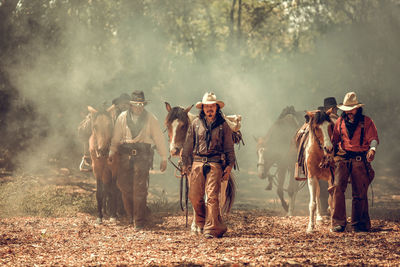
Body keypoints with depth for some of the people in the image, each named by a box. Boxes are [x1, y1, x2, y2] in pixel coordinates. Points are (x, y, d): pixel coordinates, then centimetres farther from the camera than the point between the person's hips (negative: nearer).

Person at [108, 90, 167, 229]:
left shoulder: (150, 118, 3)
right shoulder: (122, 117, 7)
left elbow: (159, 138, 6)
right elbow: (116, 136, 9)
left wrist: (164, 158, 5)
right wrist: (112, 152, -4)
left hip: (143, 155, -2)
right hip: (125, 154, 3)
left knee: (139, 189, -7)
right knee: (123, 184, 3)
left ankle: (139, 221, 0)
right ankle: (131, 214, 26)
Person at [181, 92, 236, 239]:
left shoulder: (223, 125, 7)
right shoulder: (196, 123, 10)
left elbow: (229, 147, 10)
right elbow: (188, 145, 15)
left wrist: (229, 165, 2)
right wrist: (186, 164, 11)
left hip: (215, 164, -2)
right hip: (197, 162, 2)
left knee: (212, 196, -10)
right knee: (194, 196, 2)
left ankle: (211, 229, -8)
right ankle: (202, 222, 26)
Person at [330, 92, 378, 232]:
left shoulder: (366, 122, 5)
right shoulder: (340, 122, 12)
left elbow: (373, 138, -4)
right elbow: (334, 140, 19)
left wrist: (372, 149, -25)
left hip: (360, 161, -1)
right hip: (342, 159, 1)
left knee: (360, 192, 1)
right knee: (337, 187, -16)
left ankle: (360, 223, 15)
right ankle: (338, 222, -14)